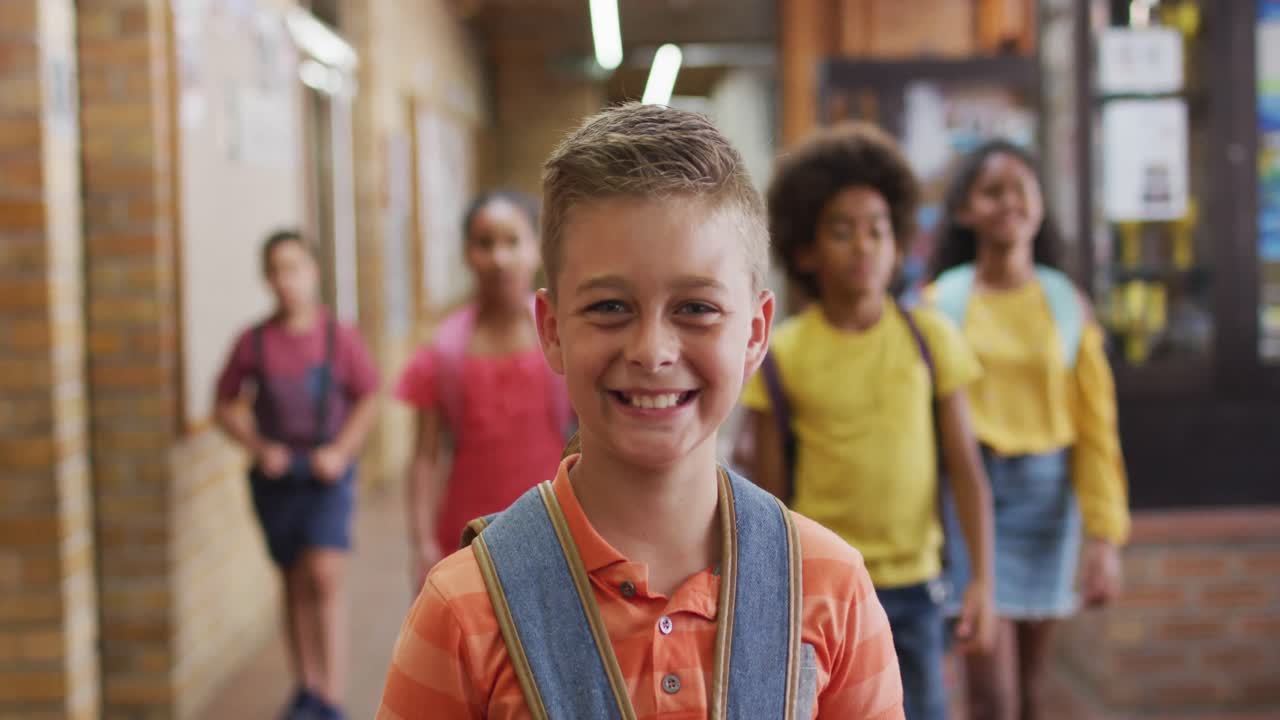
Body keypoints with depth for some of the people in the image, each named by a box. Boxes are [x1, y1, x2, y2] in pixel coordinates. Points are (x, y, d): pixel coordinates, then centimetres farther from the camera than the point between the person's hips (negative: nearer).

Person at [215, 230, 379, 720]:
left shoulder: (340, 337, -4)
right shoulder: (253, 342, -1)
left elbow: (368, 400, 4)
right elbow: (227, 406, 8)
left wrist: (341, 451, -7)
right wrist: (259, 448, -6)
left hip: (327, 473, -2)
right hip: (276, 477, 2)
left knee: (325, 578, -12)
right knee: (295, 583, 11)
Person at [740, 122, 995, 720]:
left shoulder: (930, 337, -2)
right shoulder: (782, 355, -5)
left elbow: (966, 468, 0)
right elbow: (770, 494, -1)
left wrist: (982, 579, -5)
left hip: (913, 583, 1)